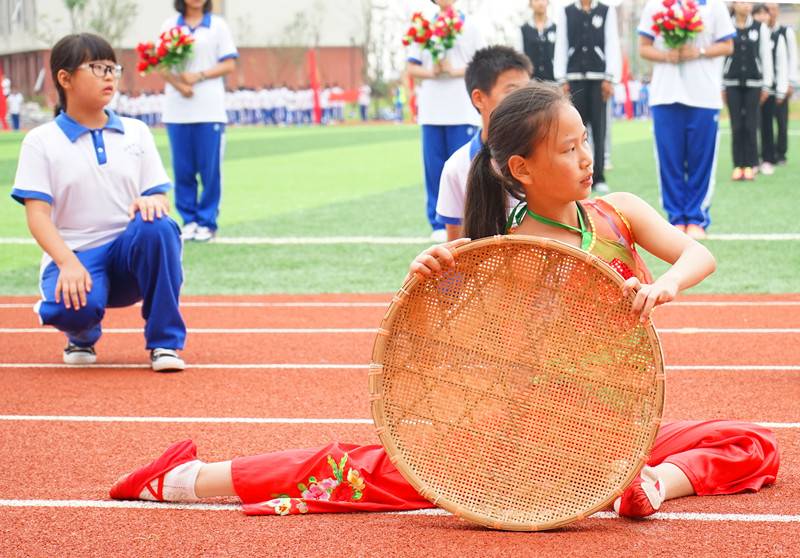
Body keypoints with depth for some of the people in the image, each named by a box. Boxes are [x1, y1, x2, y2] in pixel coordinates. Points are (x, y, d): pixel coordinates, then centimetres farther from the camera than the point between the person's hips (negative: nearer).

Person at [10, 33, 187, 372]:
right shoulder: (41, 141, 2)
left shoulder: (136, 132, 12)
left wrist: (153, 202, -20)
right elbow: (37, 215, -7)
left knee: (158, 226, -32)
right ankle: (83, 334, 5)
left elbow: (160, 198, 8)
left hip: (129, 255, 3)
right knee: (74, 307, -37)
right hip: (73, 255, -3)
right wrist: (68, 263, -26)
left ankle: (165, 342, -18)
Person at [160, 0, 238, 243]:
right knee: (182, 168, 2)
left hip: (209, 110, -1)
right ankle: (188, 220, 12)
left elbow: (229, 65, 1)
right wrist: (178, 84, -14)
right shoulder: (170, 25, 9)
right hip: (177, 110, 1)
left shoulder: (217, 25, 6)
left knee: (210, 168, -2)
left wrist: (198, 76, -12)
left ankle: (207, 222, 6)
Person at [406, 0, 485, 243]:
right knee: (434, 167, 0)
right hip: (431, 111, 2)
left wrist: (455, 71, -12)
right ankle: (439, 225, 6)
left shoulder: (469, 25, 6)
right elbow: (411, 68, 11)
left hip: (462, 111, -2)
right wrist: (431, 72, -9)